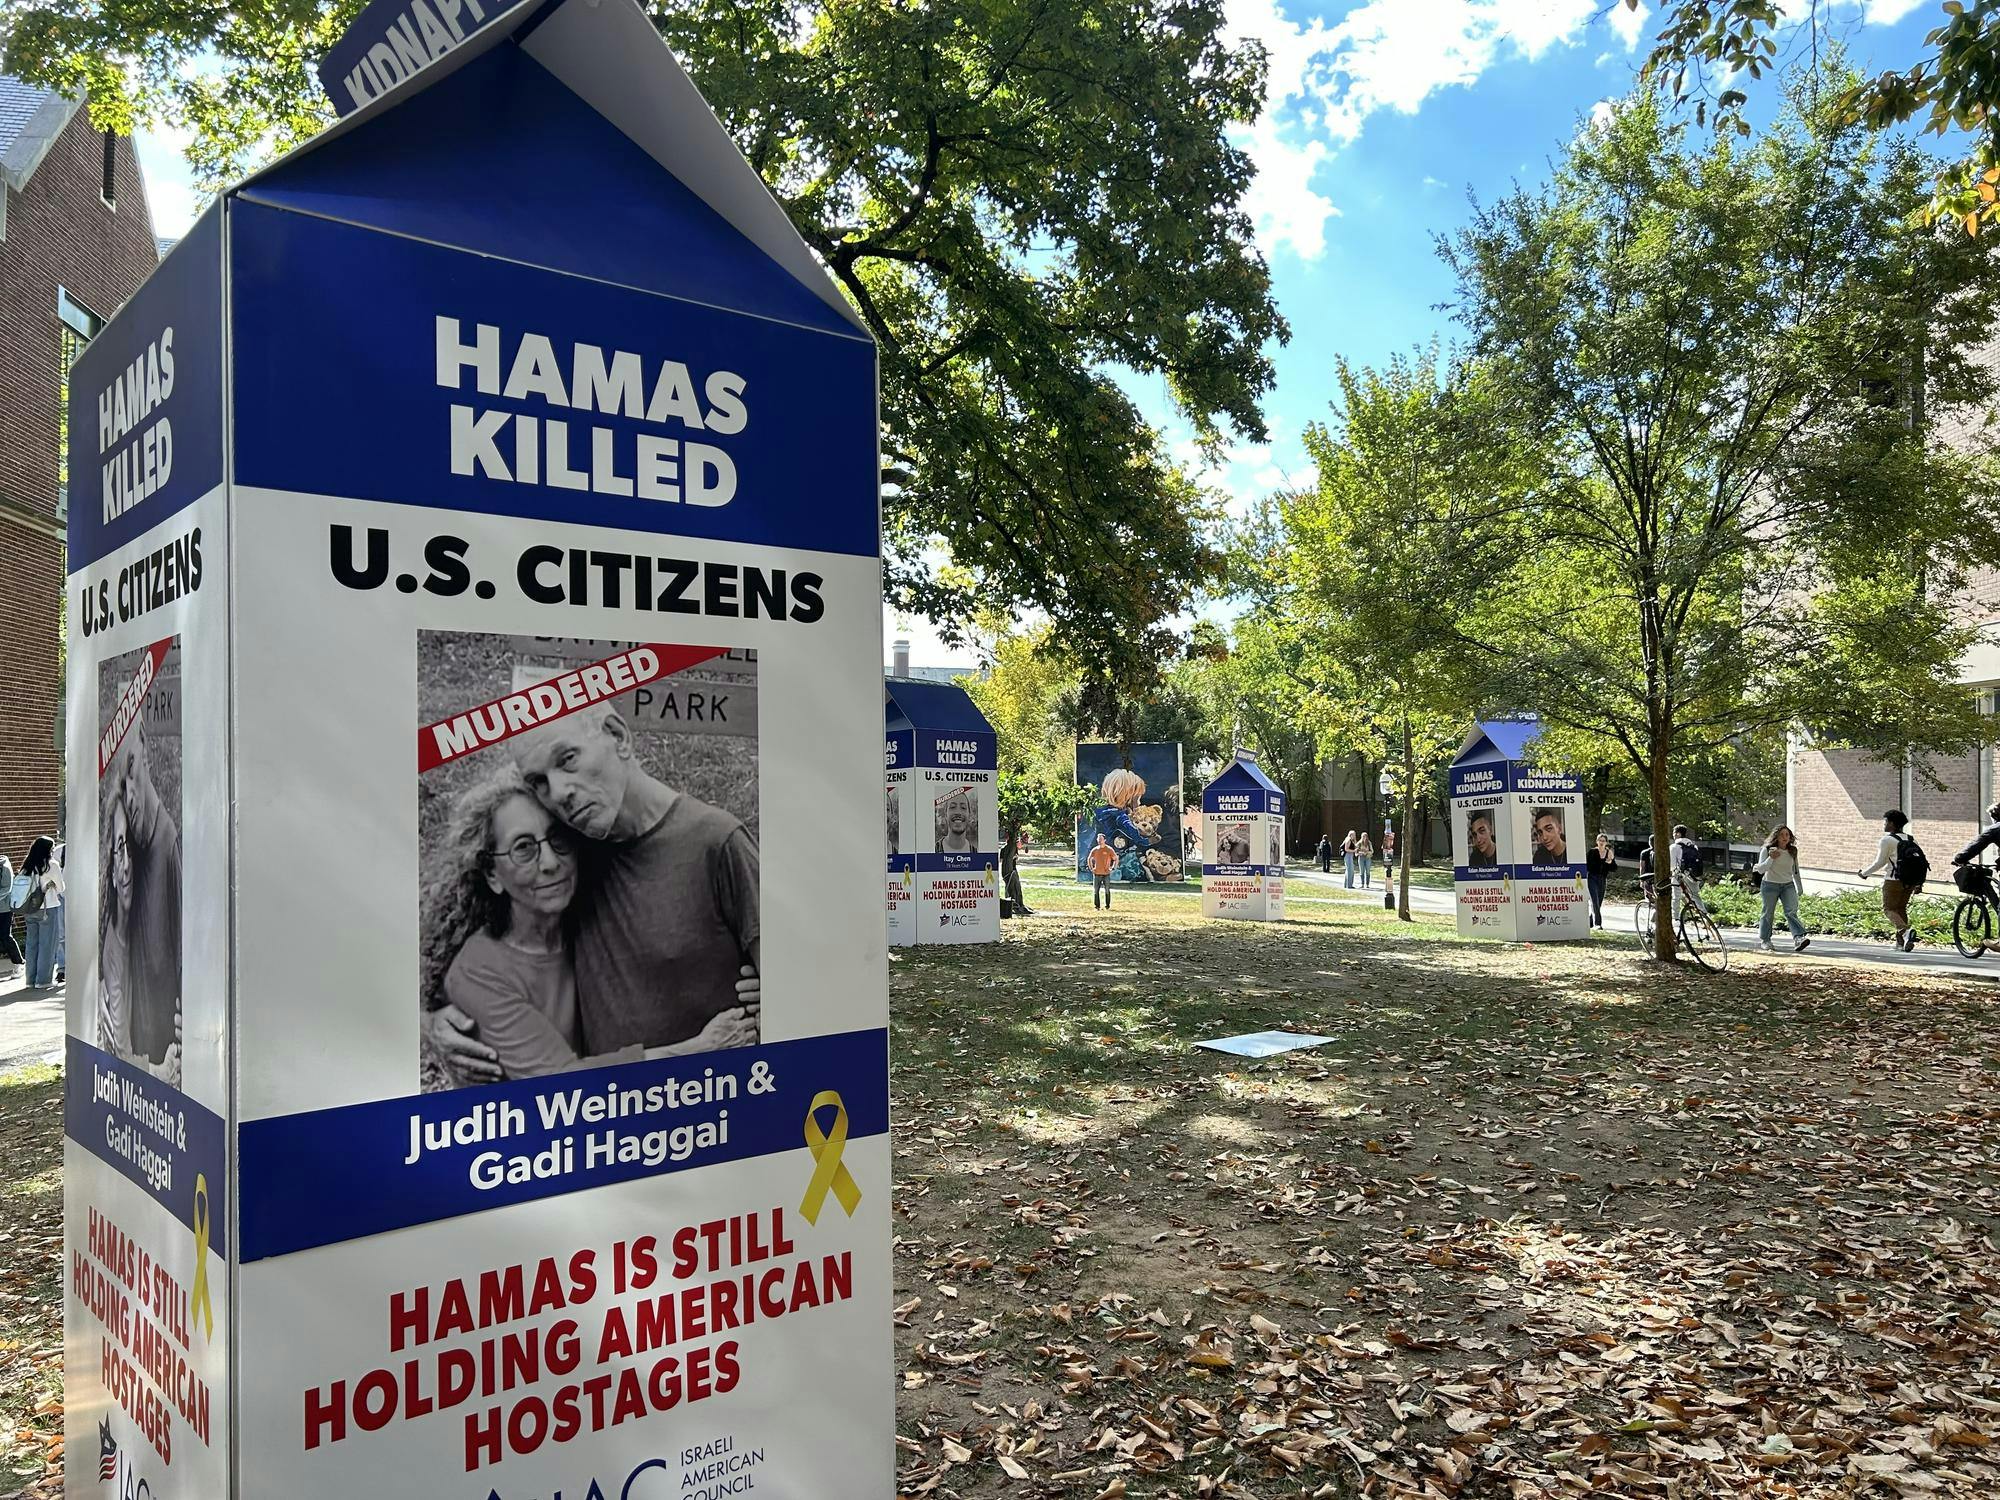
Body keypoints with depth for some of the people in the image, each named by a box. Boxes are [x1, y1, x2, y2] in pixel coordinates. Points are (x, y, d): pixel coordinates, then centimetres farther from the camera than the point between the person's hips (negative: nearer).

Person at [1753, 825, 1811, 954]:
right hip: (1770, 885, -2)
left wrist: (1800, 889, 19)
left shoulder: (1792, 851, 7)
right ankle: (1764, 941, 18)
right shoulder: (1767, 850, -5)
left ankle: (1798, 939, -28)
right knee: (1768, 913, 5)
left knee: (1791, 912, -15)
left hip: (1788, 885, 2)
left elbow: (1795, 871, 18)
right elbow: (1761, 870, -8)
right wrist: (1771, 858, -22)